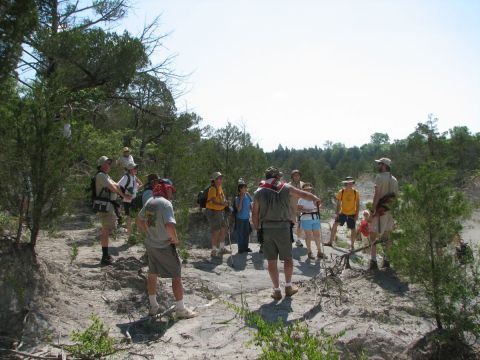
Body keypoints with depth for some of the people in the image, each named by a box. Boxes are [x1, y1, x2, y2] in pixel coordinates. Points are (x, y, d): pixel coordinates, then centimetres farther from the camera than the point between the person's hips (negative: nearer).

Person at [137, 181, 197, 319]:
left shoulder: (149, 202, 3)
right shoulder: (166, 204, -21)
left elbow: (139, 220, 15)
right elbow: (169, 226, -33)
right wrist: (176, 240, -17)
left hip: (150, 244, 8)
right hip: (165, 246, -7)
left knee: (152, 274, 19)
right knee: (176, 275, 4)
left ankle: (153, 306, 30)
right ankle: (180, 309, 11)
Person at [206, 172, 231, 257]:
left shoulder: (220, 187, 10)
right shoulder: (212, 189, -17)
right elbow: (213, 201, -29)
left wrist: (225, 201, 3)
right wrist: (222, 204, -42)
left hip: (221, 211, 9)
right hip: (213, 212, -9)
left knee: (223, 230, 17)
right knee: (216, 231, -7)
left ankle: (222, 248, 32)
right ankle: (214, 251, 4)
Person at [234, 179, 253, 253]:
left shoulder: (247, 195, 1)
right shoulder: (237, 198, -14)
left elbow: (250, 206, 13)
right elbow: (238, 209, -20)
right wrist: (241, 199, -23)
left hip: (247, 218, 5)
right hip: (240, 218, -5)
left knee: (247, 233, 12)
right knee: (240, 234, 3)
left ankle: (246, 247, 24)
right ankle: (241, 248, 13)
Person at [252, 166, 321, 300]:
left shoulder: (258, 193, 3)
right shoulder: (286, 188, 1)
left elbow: (254, 215, 2)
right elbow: (305, 195, 13)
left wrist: (257, 229, 15)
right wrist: (316, 199, 32)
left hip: (266, 229, 1)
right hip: (283, 228, -1)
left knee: (271, 261, 8)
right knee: (288, 258, 16)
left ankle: (277, 290, 14)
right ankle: (288, 287, 22)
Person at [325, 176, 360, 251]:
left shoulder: (356, 192, -6)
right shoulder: (341, 192, -6)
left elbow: (357, 204, -1)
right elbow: (338, 204, 0)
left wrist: (357, 215, -6)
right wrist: (336, 213, -7)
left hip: (352, 214, -1)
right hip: (343, 213, 1)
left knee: (353, 229, 4)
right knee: (335, 224, -12)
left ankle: (352, 245, 21)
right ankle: (331, 242, -3)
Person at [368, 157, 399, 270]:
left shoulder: (380, 176, -9)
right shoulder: (394, 179, 13)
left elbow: (377, 194, -16)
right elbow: (396, 195, 13)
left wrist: (373, 210, -15)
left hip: (380, 209, -7)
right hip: (391, 210, 7)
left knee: (373, 234, -3)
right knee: (387, 235, 12)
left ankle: (373, 261, -9)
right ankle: (386, 260, 16)